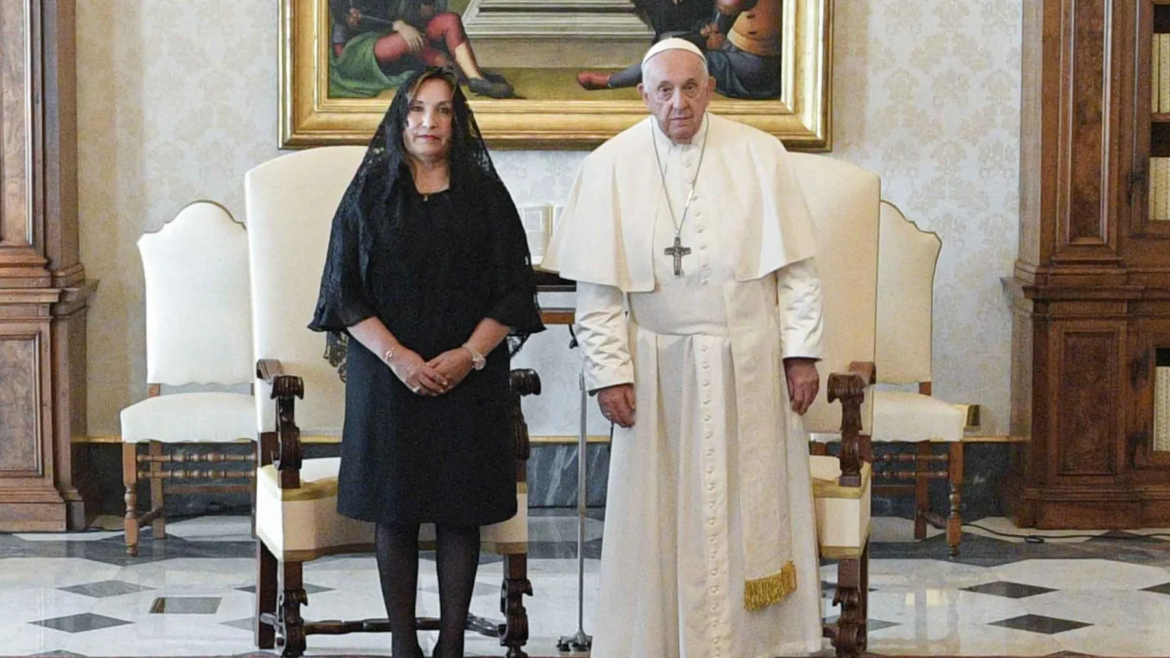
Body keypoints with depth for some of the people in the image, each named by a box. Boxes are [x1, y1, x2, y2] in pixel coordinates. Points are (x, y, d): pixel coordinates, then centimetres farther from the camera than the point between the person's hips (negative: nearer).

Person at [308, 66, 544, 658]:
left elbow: (512, 290, 2)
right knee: (394, 514, 3)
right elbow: (345, 295, 0)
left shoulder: (485, 195, 4)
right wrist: (397, 357, -13)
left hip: (468, 381, 0)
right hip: (387, 379, 0)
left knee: (460, 513, 1)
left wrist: (469, 355, -12)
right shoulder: (368, 195, 3)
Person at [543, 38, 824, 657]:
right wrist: (609, 371, -6)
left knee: (752, 507, 6)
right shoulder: (610, 167, -2)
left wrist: (802, 351, -4)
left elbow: (796, 265, 1)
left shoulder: (759, 155, -1)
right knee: (662, 514, 5)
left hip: (749, 366, 1)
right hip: (658, 368, 0)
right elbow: (597, 287, -2)